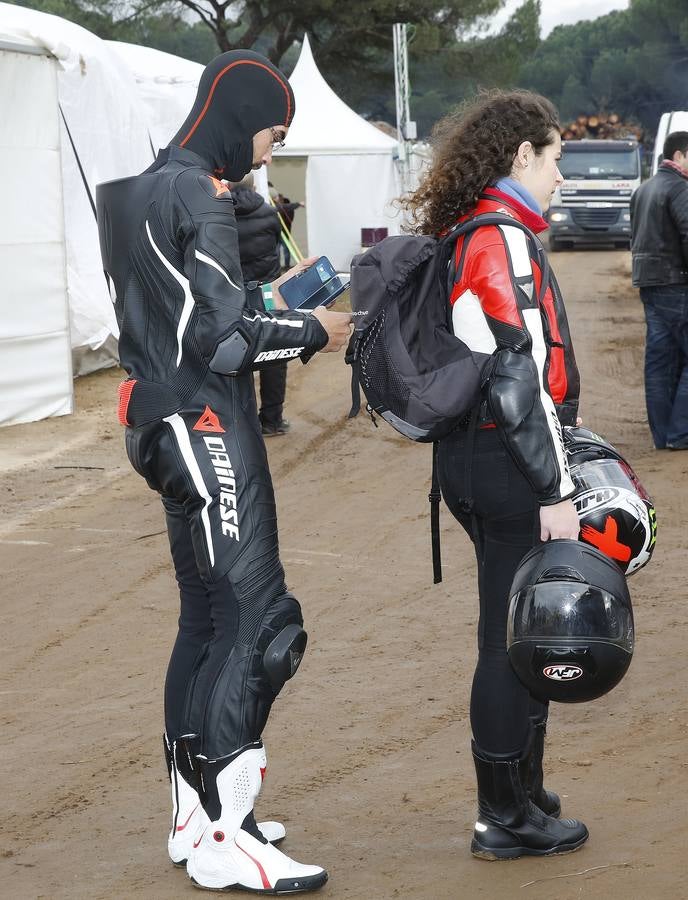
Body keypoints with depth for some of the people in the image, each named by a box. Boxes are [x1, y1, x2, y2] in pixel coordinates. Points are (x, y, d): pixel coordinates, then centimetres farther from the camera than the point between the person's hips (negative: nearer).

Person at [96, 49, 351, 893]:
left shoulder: (144, 190, 14)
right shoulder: (195, 196, -16)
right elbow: (224, 335, -19)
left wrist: (275, 308, 11)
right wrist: (312, 333, -5)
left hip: (171, 421, 10)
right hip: (207, 428, -10)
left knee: (208, 617, 15)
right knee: (256, 620, -9)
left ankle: (195, 814, 21)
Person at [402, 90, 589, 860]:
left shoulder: (464, 235, 14)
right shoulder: (502, 243, -17)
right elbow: (516, 382, -21)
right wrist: (555, 493, -19)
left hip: (476, 456, 10)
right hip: (506, 469, -10)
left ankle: (520, 795, 29)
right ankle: (508, 819, 8)